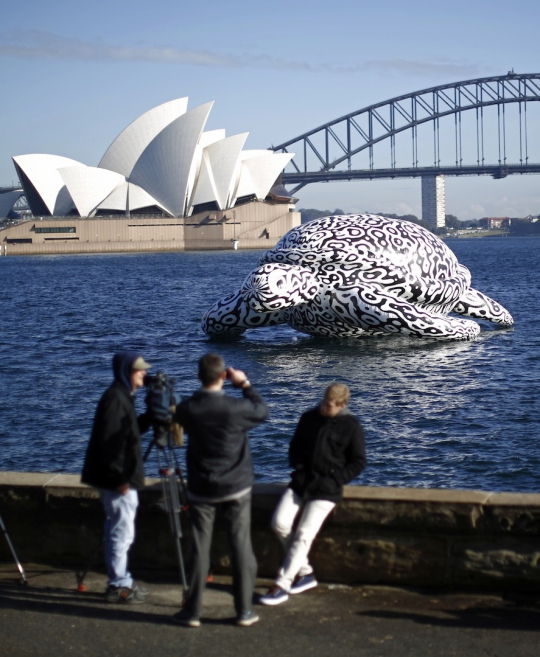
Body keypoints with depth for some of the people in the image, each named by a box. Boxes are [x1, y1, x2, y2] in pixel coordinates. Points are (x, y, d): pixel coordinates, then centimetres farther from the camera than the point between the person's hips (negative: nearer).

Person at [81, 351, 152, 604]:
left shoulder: (123, 396, 14)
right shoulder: (115, 398, -18)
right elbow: (110, 441, -23)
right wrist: (120, 478, -22)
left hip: (120, 478, 11)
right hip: (116, 479, -11)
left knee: (118, 531, 15)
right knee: (122, 532, -4)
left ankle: (121, 581, 23)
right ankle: (118, 586, 3)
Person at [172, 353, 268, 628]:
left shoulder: (187, 409, -10)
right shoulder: (236, 408, -16)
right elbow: (262, 411, 4)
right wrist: (245, 384, 9)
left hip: (201, 490, 2)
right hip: (236, 488, -1)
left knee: (199, 549, 7)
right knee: (241, 547, 7)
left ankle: (192, 611, 11)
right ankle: (244, 611, 11)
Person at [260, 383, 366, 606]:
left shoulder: (351, 426, -3)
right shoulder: (309, 418, 9)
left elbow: (358, 462, 1)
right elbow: (295, 446, 20)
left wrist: (334, 480, -8)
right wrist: (298, 467, 3)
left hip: (327, 488, -5)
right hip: (302, 481, 5)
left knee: (304, 533, -16)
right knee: (280, 522, -13)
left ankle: (282, 585, -12)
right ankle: (305, 572, 2)